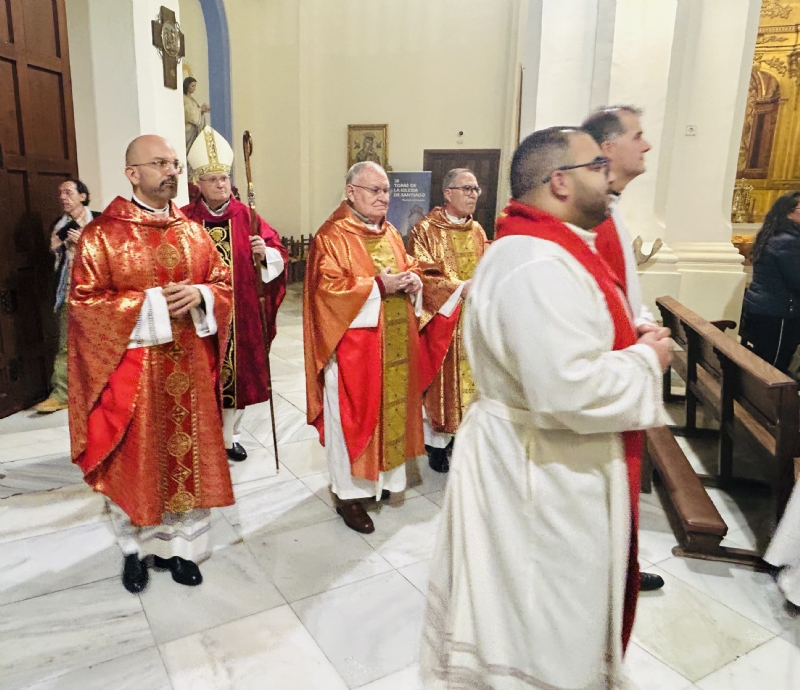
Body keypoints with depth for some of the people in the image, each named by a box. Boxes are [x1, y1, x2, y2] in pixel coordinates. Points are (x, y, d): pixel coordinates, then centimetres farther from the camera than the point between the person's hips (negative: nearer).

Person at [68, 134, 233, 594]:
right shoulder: (102, 234, -5)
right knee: (135, 462, 9)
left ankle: (180, 547, 29)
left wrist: (198, 295, -13)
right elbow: (83, 301, -9)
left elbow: (224, 283, 9)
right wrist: (150, 302, -19)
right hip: (133, 370, -3)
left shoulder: (192, 231, 7)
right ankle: (136, 550, 32)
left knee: (189, 456, 10)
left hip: (188, 370, 4)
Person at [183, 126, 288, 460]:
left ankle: (231, 436, 28)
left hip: (239, 312, 2)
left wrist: (265, 254, -22)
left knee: (238, 371, 10)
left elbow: (279, 256, -2)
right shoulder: (185, 219, 0)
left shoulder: (246, 216, 2)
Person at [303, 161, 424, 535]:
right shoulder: (332, 236, -10)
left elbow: (409, 267, 21)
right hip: (353, 343, -7)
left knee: (391, 405, 14)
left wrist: (413, 280, -3)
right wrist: (378, 286, -21)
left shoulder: (390, 234, 13)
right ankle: (348, 492, 16)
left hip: (394, 342, 8)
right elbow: (327, 288, -18)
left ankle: (381, 474, 34)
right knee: (353, 413, 1)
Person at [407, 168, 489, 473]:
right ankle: (437, 443, 14)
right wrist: (459, 288, -22)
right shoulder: (426, 230, -7)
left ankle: (460, 433, 25)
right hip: (441, 320, -6)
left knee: (469, 376, 9)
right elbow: (421, 276, -15)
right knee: (441, 380, 1)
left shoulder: (477, 230, 12)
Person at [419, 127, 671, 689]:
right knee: (542, 621, 12)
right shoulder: (539, 265, -27)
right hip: (544, 473, -10)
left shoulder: (547, 249, 9)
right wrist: (645, 361, -17)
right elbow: (569, 390, -34)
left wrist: (633, 343, 4)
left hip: (544, 460, 11)